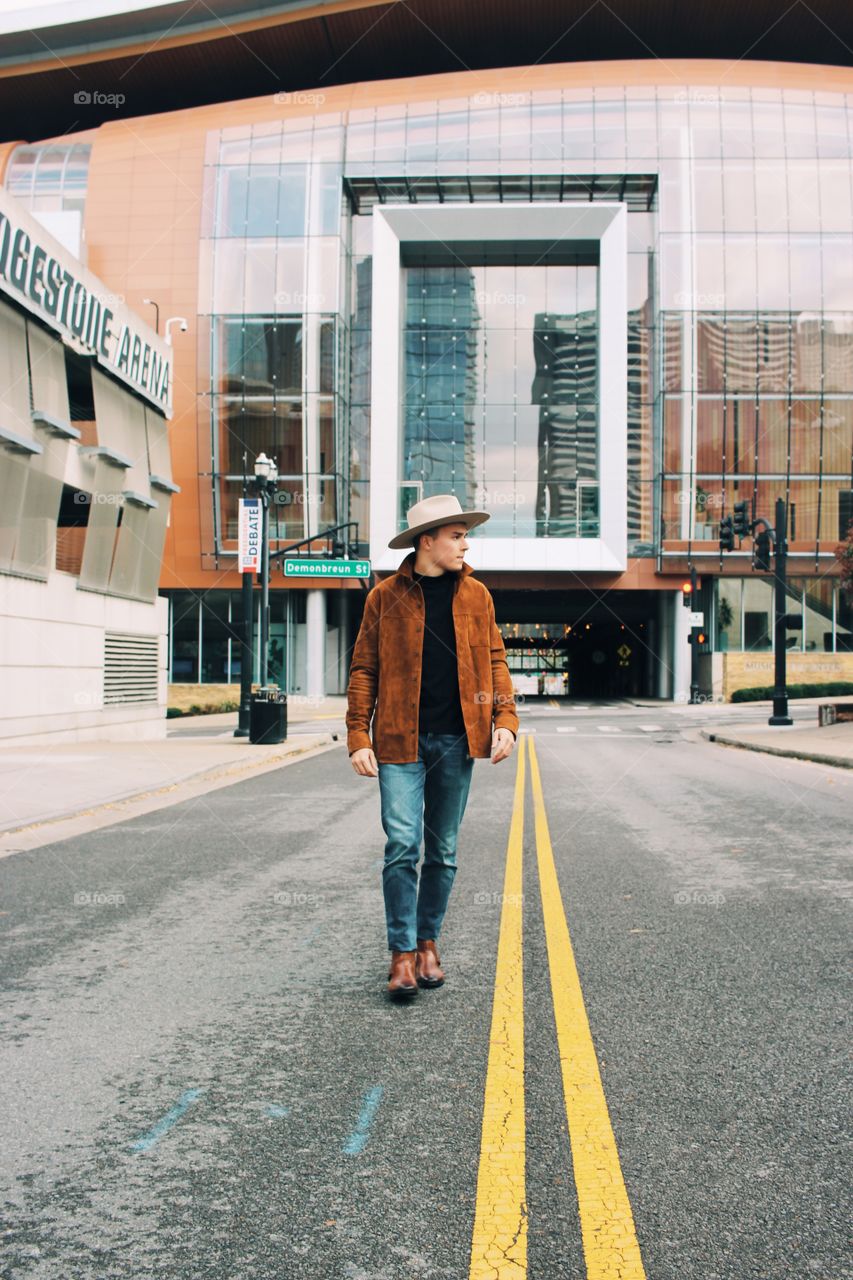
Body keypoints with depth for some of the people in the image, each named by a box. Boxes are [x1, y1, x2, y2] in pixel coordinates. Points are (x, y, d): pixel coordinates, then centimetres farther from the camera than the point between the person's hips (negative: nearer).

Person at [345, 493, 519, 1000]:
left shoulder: (476, 595, 9)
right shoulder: (386, 596, 1)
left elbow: (494, 660, 12)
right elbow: (364, 670, 2)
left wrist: (506, 718, -2)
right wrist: (359, 738, -5)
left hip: (456, 740, 3)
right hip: (401, 741, -3)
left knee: (444, 852, 10)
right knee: (402, 847, -10)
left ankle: (429, 942, 25)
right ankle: (402, 954, 1)